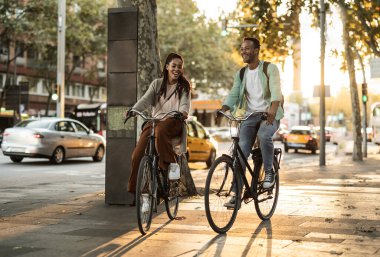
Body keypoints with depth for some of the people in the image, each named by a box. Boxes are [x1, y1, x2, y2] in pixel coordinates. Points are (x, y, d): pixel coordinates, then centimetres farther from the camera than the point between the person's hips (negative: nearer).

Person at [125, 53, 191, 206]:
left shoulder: (184, 86, 11)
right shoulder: (157, 83, 16)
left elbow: (185, 103, -3)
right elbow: (145, 100, 1)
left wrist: (183, 112, -29)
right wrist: (133, 110, -19)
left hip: (173, 121, -3)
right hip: (154, 120, 3)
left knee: (160, 130, -41)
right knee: (138, 155, -16)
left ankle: (168, 164, -28)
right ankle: (135, 191, -7)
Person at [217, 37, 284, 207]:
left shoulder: (270, 69, -4)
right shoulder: (240, 74, 11)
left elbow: (276, 91, -20)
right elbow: (233, 95, 1)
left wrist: (273, 109, -41)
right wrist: (222, 110, -20)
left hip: (270, 115, -4)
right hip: (249, 116, 4)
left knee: (264, 135, -36)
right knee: (241, 152, -10)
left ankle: (269, 171, -13)